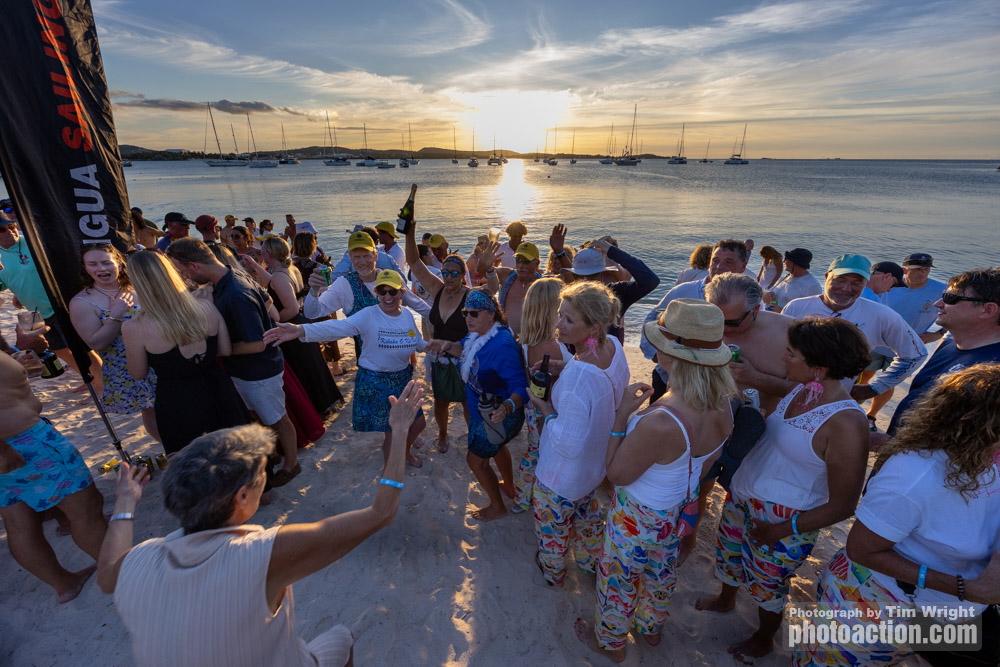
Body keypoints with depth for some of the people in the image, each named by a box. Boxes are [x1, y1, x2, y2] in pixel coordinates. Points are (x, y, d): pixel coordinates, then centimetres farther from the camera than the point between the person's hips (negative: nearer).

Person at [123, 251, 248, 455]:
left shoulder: (134, 328, -18)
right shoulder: (206, 307, -10)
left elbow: (138, 374, -1)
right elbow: (226, 351, 0)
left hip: (176, 403, -3)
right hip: (216, 392, 3)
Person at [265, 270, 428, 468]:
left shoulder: (407, 315, -2)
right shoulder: (368, 315, -20)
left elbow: (418, 343, 14)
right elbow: (338, 327, -36)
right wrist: (300, 330, -51)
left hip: (403, 379, 6)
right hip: (376, 382, -6)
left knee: (418, 422, 19)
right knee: (392, 432, 5)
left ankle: (406, 451, 52)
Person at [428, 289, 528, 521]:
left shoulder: (503, 345, -35)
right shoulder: (478, 334, -7)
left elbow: (521, 387, -34)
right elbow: (467, 351, 16)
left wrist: (508, 407, -53)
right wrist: (448, 346, -3)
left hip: (496, 416, -9)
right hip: (485, 411, 9)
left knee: (476, 460, 8)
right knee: (496, 446, 31)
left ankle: (497, 506, 32)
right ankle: (509, 487, 57)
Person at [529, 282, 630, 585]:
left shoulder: (578, 375, -41)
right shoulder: (614, 346, -15)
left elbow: (570, 443, -34)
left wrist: (548, 412, -19)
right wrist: (563, 370, -3)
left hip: (564, 478, -7)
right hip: (598, 464, 7)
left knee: (553, 525, 25)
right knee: (588, 514, 36)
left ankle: (552, 571, 54)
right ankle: (591, 560, 61)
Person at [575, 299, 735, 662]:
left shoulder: (659, 423, -42)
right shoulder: (722, 405, -18)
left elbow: (616, 474, -25)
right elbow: (707, 460, 1)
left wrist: (622, 414, -25)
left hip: (640, 519, -7)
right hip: (681, 510, 7)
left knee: (618, 579, 23)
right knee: (661, 573, 33)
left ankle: (611, 642, 51)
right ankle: (651, 628, 61)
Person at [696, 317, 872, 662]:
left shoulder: (846, 423, -29)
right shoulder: (800, 389, -7)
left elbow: (842, 505, -22)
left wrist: (784, 530, -21)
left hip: (784, 520, -7)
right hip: (742, 496, 7)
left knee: (767, 583, 20)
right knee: (729, 552, 29)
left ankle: (763, 640, 52)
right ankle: (725, 600, 61)